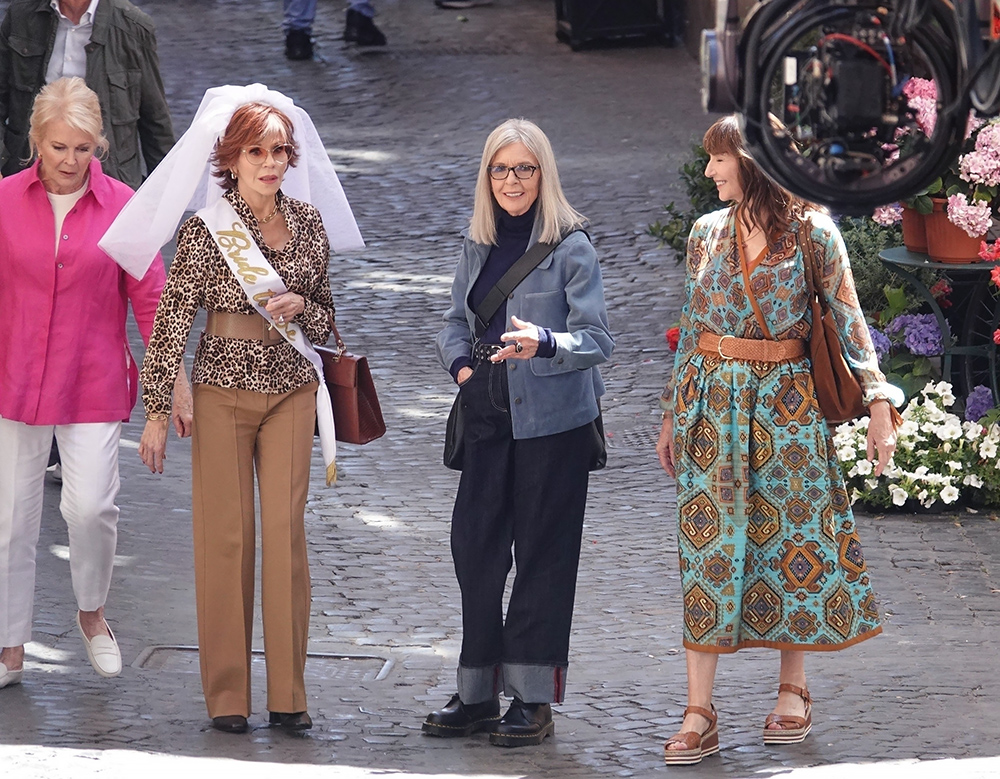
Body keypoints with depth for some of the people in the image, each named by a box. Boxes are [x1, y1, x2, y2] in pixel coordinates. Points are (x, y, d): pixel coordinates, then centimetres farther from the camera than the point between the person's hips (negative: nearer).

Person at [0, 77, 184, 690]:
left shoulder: (122, 205, -3)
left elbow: (150, 299, 1)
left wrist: (176, 381, -1)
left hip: (93, 383, -1)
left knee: (90, 507, -13)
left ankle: (93, 613, 16)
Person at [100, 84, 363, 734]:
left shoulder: (308, 222, 4)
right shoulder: (206, 229, -6)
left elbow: (326, 319, 13)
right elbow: (171, 321, -5)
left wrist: (299, 307, -10)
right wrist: (157, 412, -7)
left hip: (290, 392, 2)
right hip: (222, 391, -2)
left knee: (286, 531, -1)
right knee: (225, 534, 0)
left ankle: (288, 693, 4)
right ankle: (227, 695, 7)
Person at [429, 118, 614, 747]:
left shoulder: (571, 246, -9)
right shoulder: (479, 242, 9)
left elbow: (597, 339, -13)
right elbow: (458, 319, 21)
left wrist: (544, 343, -31)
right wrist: (461, 362, 1)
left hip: (553, 419, -6)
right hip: (488, 416, 6)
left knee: (543, 552, 0)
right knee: (475, 543, 4)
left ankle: (534, 700, 5)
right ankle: (479, 692, 13)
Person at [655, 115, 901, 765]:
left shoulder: (813, 233, -4)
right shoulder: (708, 233, 6)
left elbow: (850, 321, -3)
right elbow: (693, 327, 13)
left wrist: (878, 402, -11)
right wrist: (674, 414, 14)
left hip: (787, 401, -2)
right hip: (714, 404, 2)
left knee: (791, 540, 4)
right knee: (708, 546, -2)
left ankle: (793, 690, 20)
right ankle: (699, 713, -4)